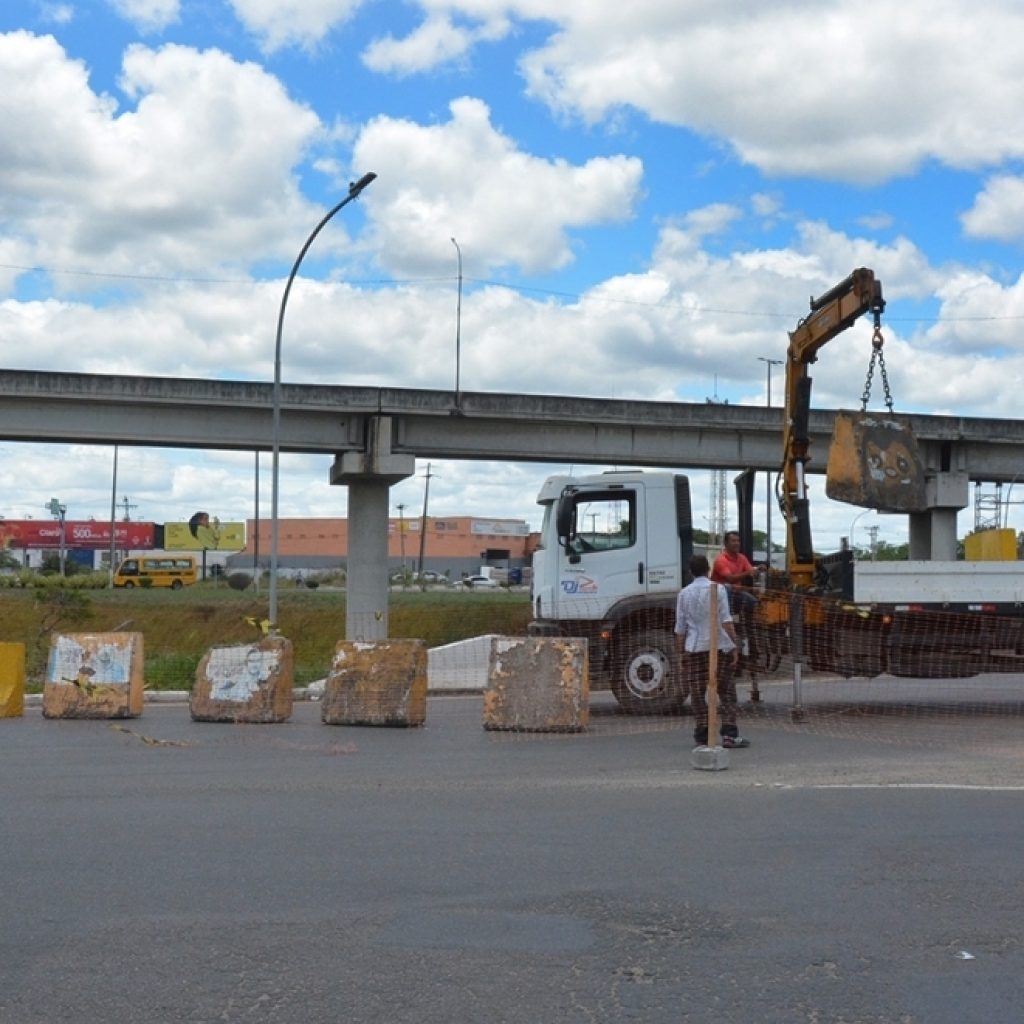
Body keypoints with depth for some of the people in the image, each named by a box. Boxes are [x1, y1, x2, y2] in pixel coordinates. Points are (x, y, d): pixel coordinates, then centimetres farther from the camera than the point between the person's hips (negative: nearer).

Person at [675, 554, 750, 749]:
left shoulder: (684, 593, 7)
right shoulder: (717, 589, -1)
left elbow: (680, 627, 7)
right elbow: (726, 621, -8)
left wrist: (682, 653, 13)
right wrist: (734, 645, -5)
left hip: (694, 648, 2)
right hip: (719, 646, -2)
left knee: (698, 694, 6)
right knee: (726, 691, 5)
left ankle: (702, 736, 4)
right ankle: (729, 734, -1)